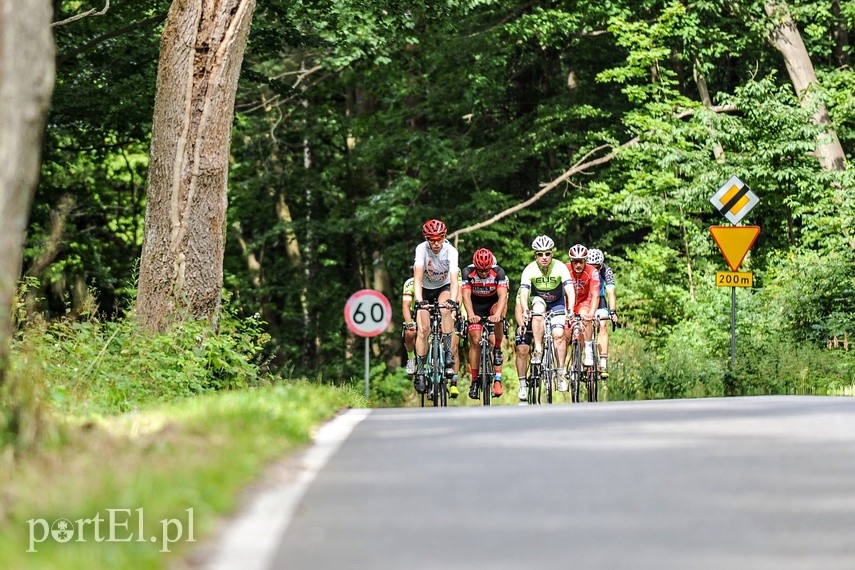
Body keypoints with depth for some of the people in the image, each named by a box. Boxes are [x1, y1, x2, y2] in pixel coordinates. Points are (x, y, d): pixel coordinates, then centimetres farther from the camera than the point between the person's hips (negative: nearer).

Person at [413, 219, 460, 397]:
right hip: (425, 290, 0)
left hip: (444, 288, 0)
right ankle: (420, 372, -6)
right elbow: (417, 278, -32)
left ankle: (448, 354, -26)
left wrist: (452, 300, -52)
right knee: (423, 329, -13)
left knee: (446, 310, -33)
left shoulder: (451, 251, -26)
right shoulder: (421, 249, -26)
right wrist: (418, 300, -48)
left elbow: (454, 280, -34)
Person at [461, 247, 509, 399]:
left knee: (502, 306, -36)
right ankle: (474, 381, -3)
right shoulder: (468, 272, -24)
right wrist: (471, 315, -49)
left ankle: (497, 347, -23)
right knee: (475, 341, -11)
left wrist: (497, 314, -53)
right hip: (476, 306, 0)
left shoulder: (498, 272, -26)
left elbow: (502, 295, -36)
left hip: (493, 304, 0)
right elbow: (466, 295, -32)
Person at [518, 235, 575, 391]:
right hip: (538, 300, 0)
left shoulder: (560, 268, -25)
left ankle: (561, 372, -5)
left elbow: (570, 290, -32)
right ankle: (538, 350, -28)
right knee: (538, 312, -35)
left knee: (558, 334, -15)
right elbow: (524, 293, -32)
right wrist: (525, 311, -50)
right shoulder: (530, 270, -24)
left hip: (557, 302, 0)